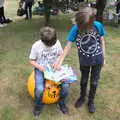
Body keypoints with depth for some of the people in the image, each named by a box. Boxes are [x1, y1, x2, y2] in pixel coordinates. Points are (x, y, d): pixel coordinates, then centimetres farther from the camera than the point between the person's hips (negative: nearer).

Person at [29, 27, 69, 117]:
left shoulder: (57, 42, -10)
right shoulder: (36, 46, -16)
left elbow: (61, 54, 6)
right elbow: (31, 61, -6)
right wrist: (40, 67, -23)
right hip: (40, 69, -2)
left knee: (65, 85, -19)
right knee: (39, 89, -28)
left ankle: (61, 103, 12)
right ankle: (38, 105, 6)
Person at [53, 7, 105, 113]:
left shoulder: (98, 26, -20)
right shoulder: (75, 28, -22)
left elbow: (102, 41, -5)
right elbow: (68, 46, -18)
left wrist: (103, 57, 1)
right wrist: (59, 61, -20)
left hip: (97, 59, 0)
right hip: (84, 60, 0)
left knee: (94, 81, 15)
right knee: (84, 80, 21)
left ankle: (91, 100, 38)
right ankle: (82, 97, 47)